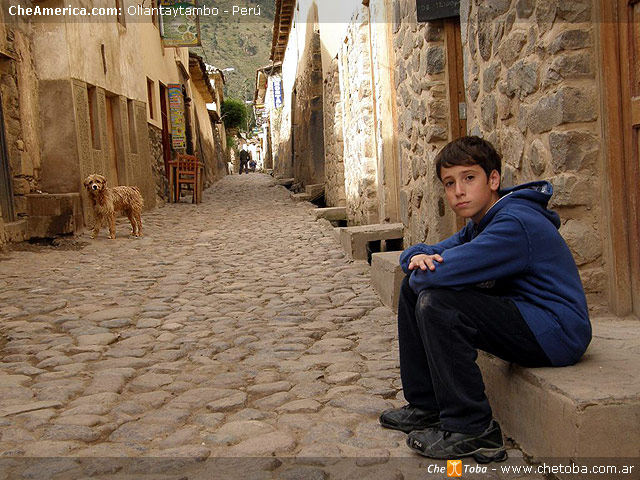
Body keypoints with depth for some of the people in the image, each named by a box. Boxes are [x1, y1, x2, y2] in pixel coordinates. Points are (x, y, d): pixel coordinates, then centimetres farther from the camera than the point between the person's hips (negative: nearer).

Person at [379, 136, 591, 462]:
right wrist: (418, 257, -10)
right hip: (520, 317, 10)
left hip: (555, 331, -10)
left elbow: (440, 273, -30)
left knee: (435, 303, -26)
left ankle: (470, 430, -16)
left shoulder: (516, 224, -23)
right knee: (413, 289, 10)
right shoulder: (479, 225, 10)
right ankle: (425, 407, 15)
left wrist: (423, 274, -6)